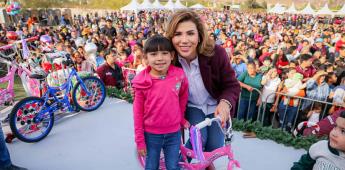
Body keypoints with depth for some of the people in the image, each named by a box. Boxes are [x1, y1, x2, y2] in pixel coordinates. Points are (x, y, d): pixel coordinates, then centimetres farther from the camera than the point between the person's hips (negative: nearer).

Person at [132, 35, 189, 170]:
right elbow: (138, 112, -7)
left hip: (174, 133, 1)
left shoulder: (180, 75, -11)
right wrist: (139, 139, -3)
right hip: (151, 134, 0)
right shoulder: (142, 82, -14)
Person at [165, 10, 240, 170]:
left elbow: (232, 85, -16)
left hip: (216, 106, 1)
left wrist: (225, 102, -37)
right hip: (191, 106, 0)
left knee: (214, 146, -3)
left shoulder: (216, 53, -26)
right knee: (198, 139, -20)